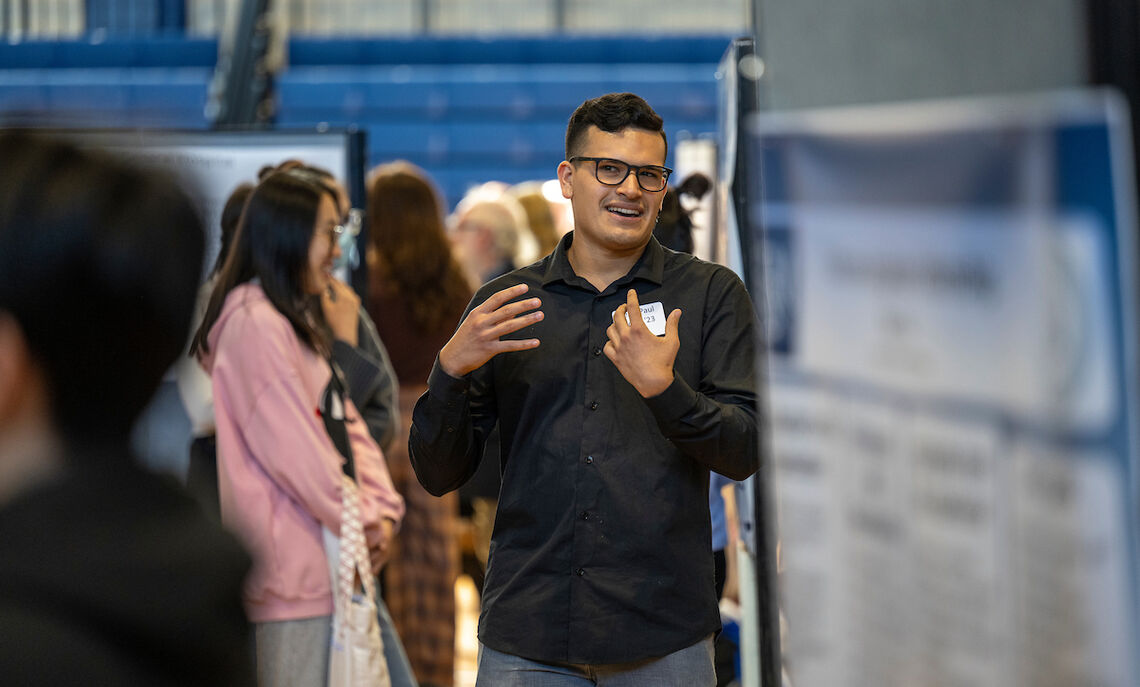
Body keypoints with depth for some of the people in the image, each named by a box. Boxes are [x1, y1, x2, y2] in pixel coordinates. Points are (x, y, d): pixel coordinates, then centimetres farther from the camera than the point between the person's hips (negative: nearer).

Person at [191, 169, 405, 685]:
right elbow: (293, 447, -18)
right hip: (295, 565, -10)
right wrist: (363, 520, -9)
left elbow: (346, 422, 16)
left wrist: (381, 509, 3)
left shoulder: (300, 319, 19)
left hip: (326, 562, 10)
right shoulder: (255, 323, -14)